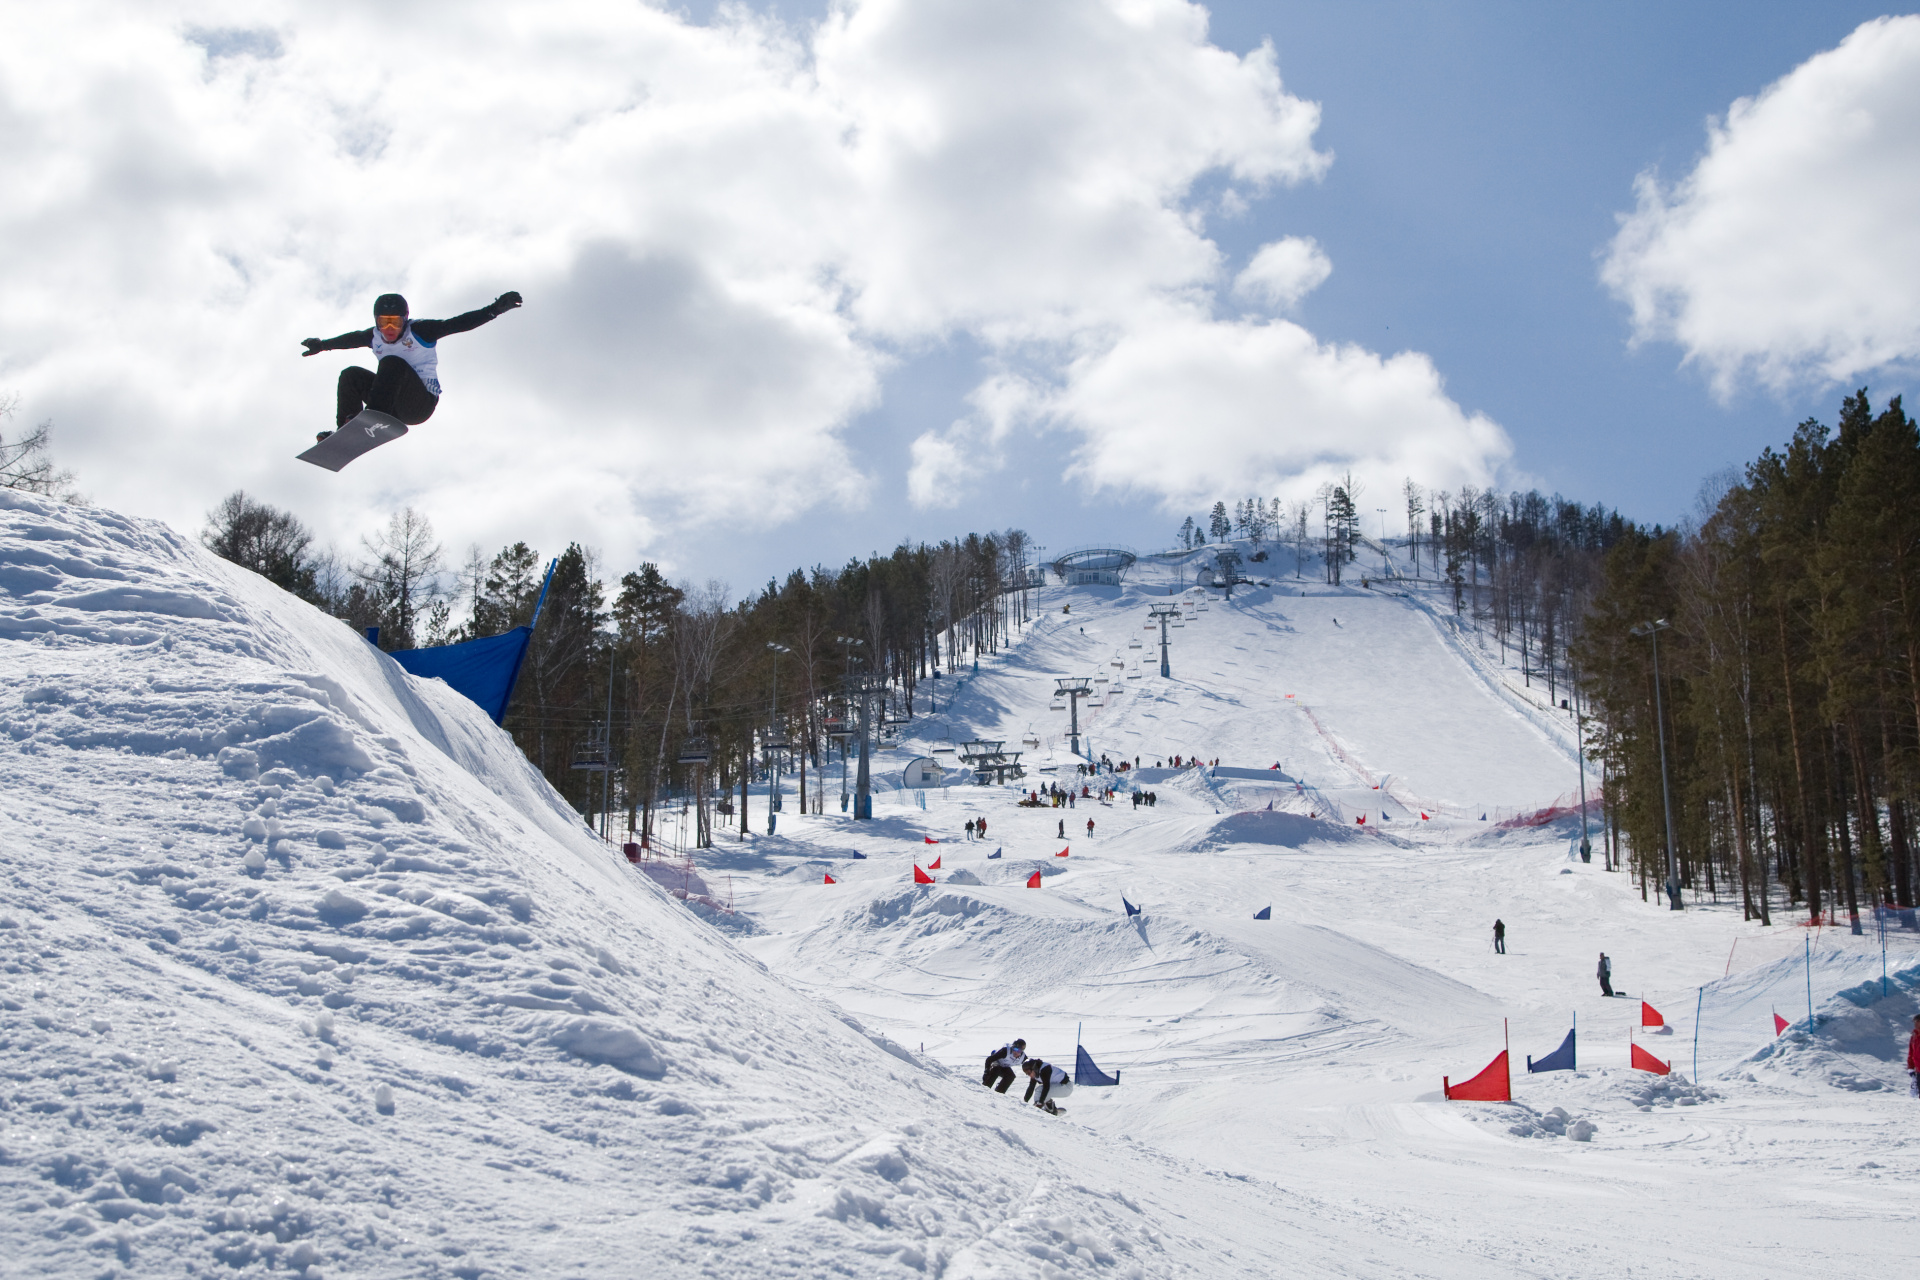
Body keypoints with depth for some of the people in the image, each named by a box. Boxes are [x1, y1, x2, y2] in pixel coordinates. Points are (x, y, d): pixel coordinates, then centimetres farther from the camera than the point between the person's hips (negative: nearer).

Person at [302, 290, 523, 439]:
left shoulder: (419, 331, -9)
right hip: (397, 406, 6)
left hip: (422, 403, -6)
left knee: (392, 364, -29)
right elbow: (351, 339, 28)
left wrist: (494, 309, -29)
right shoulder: (374, 336, 7)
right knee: (351, 375, -8)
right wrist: (322, 345, 44)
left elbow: (457, 324, -18)